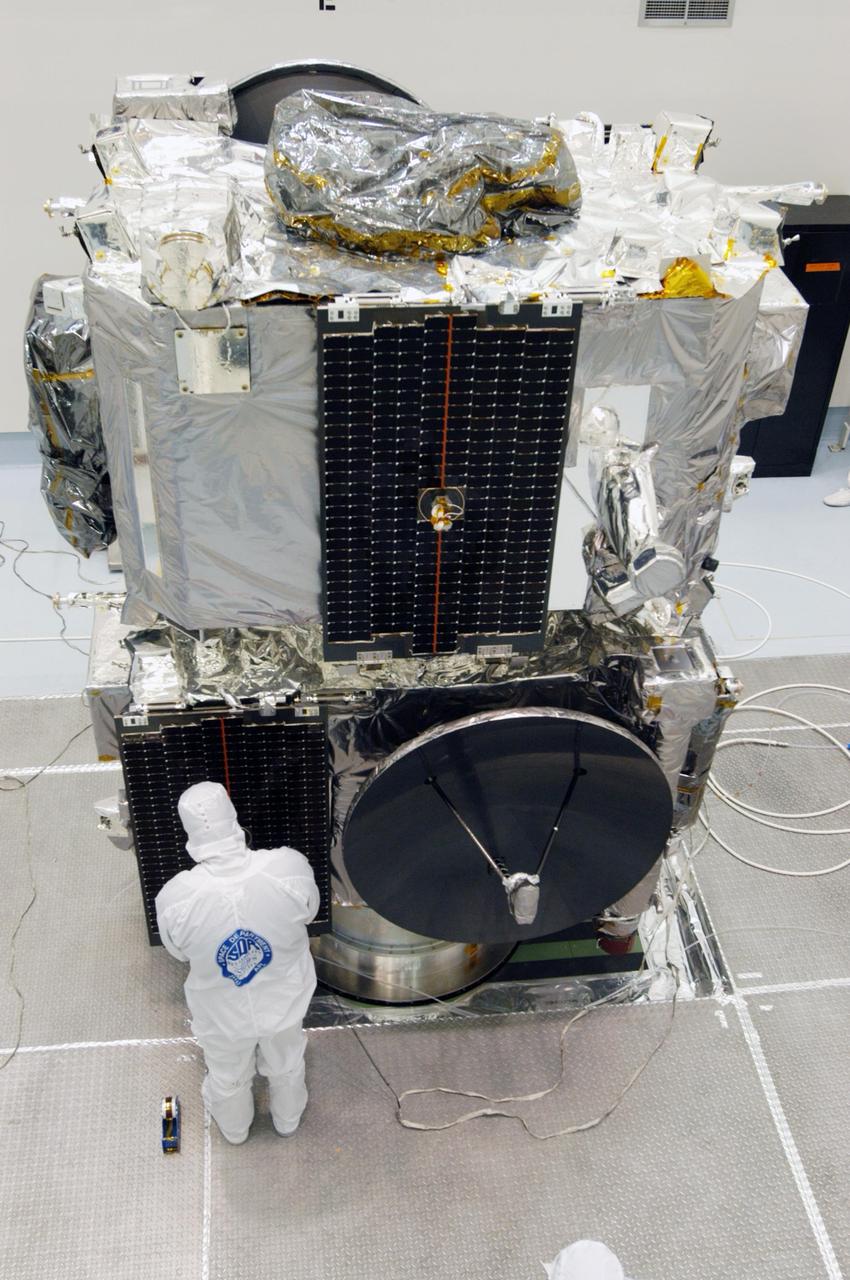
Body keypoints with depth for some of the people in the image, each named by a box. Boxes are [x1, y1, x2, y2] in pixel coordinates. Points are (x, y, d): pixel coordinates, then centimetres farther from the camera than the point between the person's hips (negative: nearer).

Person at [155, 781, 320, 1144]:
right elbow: (309, 911, -10)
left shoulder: (175, 897, -34)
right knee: (286, 1066, 34)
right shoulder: (289, 867, -33)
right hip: (283, 1004, 1)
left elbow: (178, 951, -10)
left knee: (228, 1078, 33)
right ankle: (287, 1120, 63)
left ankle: (234, 1128, 63)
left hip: (223, 1016, -1)